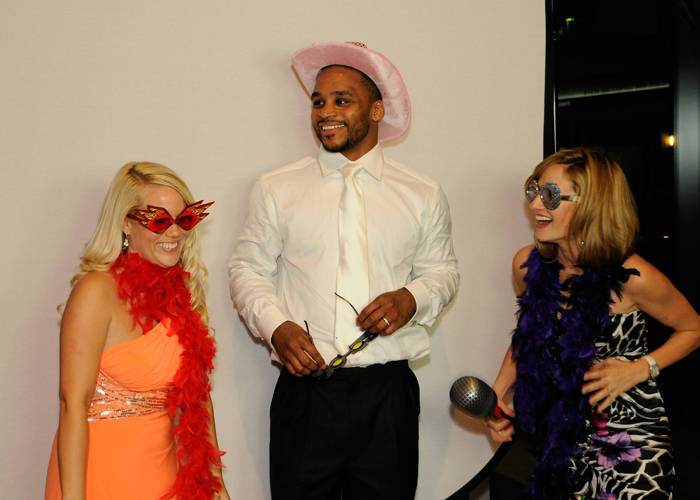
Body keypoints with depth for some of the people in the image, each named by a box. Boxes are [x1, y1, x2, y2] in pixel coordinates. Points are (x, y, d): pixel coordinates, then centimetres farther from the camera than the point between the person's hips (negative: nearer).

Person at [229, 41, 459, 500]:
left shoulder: (423, 195, 8)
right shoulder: (275, 189, 6)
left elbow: (443, 270, 15)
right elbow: (248, 269, 8)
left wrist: (412, 298, -7)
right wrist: (276, 327, -9)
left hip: (388, 394, 1)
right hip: (305, 389, 0)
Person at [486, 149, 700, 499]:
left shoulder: (631, 276, -19)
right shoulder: (527, 264, -5)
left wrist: (640, 368, -16)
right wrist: (497, 393, 2)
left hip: (632, 440, -4)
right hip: (561, 437, 4)